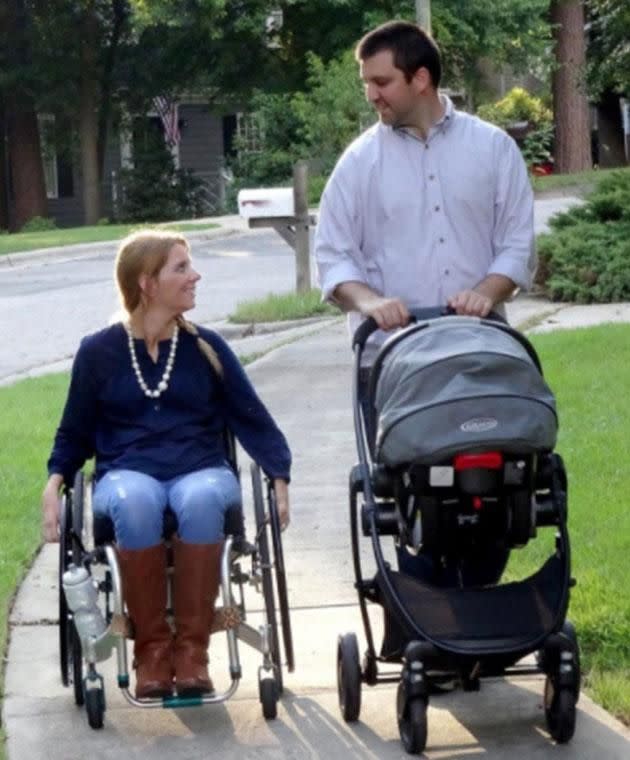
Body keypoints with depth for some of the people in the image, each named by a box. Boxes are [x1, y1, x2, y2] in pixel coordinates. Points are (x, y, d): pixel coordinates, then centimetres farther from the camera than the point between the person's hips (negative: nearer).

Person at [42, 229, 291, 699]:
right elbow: (75, 434, 16)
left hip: (201, 471, 1)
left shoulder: (207, 348, 11)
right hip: (126, 474, -1)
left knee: (200, 499, -38)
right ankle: (152, 650, -26)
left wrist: (279, 476, -2)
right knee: (134, 502, -39)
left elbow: (252, 418, 12)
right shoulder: (98, 353, 9)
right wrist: (55, 484, -2)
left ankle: (191, 650, -28)